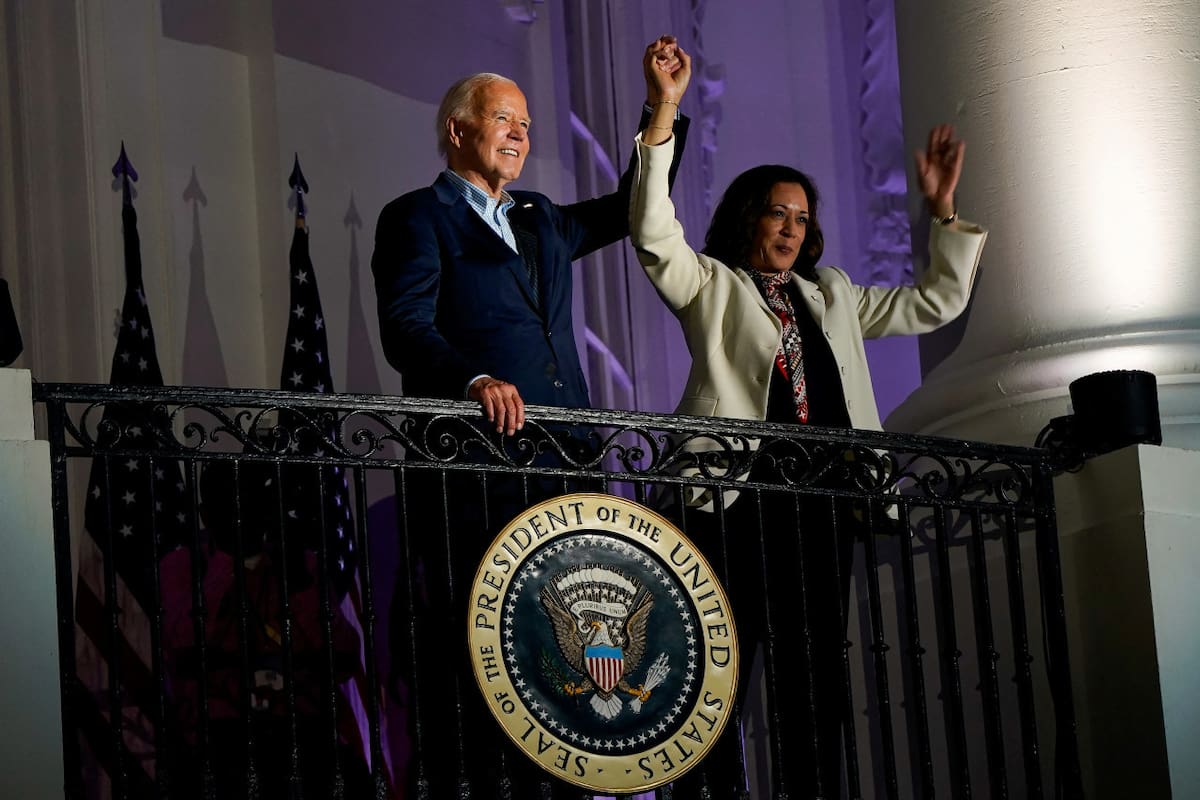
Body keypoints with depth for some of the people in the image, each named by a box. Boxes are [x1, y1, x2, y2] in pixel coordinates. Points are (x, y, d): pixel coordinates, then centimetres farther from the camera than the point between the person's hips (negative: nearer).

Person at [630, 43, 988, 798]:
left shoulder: (832, 295, 25)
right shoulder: (709, 284, 10)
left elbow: (935, 304, 28)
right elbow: (654, 233, -7)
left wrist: (943, 211, 19)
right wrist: (663, 117, -15)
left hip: (822, 502, 6)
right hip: (739, 497, -6)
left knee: (816, 672, 4)